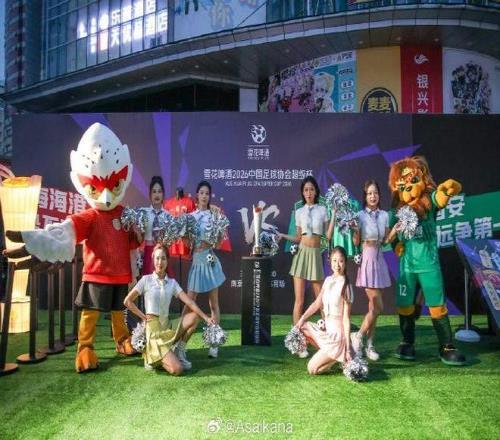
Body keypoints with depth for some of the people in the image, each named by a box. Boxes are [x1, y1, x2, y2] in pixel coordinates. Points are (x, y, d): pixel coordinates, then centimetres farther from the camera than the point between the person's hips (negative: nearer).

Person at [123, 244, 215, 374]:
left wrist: (206, 318, -15)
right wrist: (143, 316, -6)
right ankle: (153, 359, 11)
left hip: (167, 328, 5)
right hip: (153, 329, -5)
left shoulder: (172, 282, 5)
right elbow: (127, 301, -2)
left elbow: (189, 302, -4)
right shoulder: (146, 279, -5)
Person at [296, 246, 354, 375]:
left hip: (337, 334, -7)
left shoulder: (345, 285, -15)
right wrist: (302, 318, -4)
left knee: (312, 369, -10)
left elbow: (346, 318, -15)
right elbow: (317, 303, 10)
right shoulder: (328, 280, 4)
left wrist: (348, 348, -15)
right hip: (326, 329, 7)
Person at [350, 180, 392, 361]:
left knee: (373, 307, 9)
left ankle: (369, 344, 17)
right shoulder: (360, 215, -6)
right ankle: (358, 337, 8)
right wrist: (352, 229, -22)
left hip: (379, 259, 6)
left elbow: (385, 241, 11)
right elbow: (356, 243, -6)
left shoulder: (384, 215, 8)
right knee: (378, 306, -9)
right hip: (366, 259, -5)